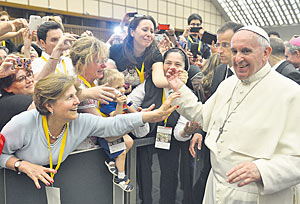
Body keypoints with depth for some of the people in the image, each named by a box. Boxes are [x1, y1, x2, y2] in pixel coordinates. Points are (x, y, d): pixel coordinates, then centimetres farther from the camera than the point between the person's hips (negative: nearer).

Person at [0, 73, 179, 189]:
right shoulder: (24, 123, -25)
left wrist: (155, 114, -28)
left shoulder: (80, 123, -16)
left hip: (49, 185, 3)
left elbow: (115, 124, -21)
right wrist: (23, 165, -30)